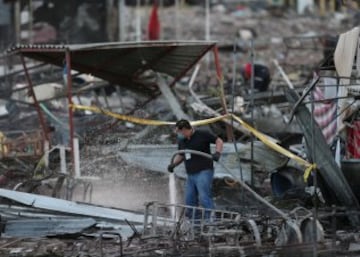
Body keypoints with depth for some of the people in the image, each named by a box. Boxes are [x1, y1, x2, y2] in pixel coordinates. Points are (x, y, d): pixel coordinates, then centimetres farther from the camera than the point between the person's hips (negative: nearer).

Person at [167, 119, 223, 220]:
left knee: (204, 199, -17)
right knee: (189, 201, 6)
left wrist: (217, 153, -19)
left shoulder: (202, 135, -6)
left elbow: (219, 141, -2)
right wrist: (173, 164, 9)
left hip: (203, 172, -8)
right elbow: (180, 155, 27)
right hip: (191, 175, 8)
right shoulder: (181, 141, 14)